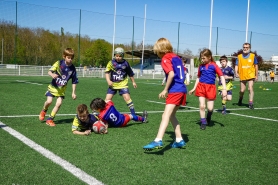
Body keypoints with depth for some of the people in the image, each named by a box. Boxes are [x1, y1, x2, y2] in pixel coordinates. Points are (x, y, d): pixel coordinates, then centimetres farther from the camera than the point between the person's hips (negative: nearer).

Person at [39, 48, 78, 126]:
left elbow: (74, 81, 0)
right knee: (49, 101, -13)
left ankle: (50, 119, 5)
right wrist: (52, 75, -39)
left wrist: (73, 92, -2)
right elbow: (49, 71, -16)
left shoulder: (72, 68, -8)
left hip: (62, 89, 2)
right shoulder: (59, 63, -14)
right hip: (53, 87, -2)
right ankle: (44, 111, 23)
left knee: (59, 103, -11)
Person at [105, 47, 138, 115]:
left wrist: (133, 82, 18)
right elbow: (107, 72, -9)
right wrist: (108, 81, -25)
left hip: (123, 84, 0)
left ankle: (133, 114, -3)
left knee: (127, 98, -12)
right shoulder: (111, 63, -5)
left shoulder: (125, 63, -1)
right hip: (113, 84, 1)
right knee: (107, 99, -2)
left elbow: (130, 74, 12)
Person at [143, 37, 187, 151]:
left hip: (175, 91, -9)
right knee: (171, 115, 19)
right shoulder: (176, 57, 18)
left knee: (166, 115, -18)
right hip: (182, 89, 9)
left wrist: (165, 90, -12)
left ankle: (158, 141, -30)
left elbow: (171, 74, -19)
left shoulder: (165, 58, -5)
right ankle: (179, 140, 21)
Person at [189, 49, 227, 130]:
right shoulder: (201, 66, 7)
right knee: (202, 106, -5)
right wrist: (194, 88, 18)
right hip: (201, 86, 2)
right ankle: (203, 122, 11)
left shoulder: (214, 65, -3)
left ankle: (208, 117, 32)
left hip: (210, 87, -2)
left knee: (210, 108, -2)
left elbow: (221, 76, -5)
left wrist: (224, 89, -14)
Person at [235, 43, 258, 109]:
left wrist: (256, 76, 9)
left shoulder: (253, 56, 0)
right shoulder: (239, 57, 3)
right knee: (242, 90, 8)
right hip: (242, 76, 2)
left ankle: (251, 103, -12)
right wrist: (236, 73, -17)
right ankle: (240, 100, 37)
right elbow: (236, 66, 1)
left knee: (250, 88, -16)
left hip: (251, 75, -1)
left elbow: (256, 66, 7)